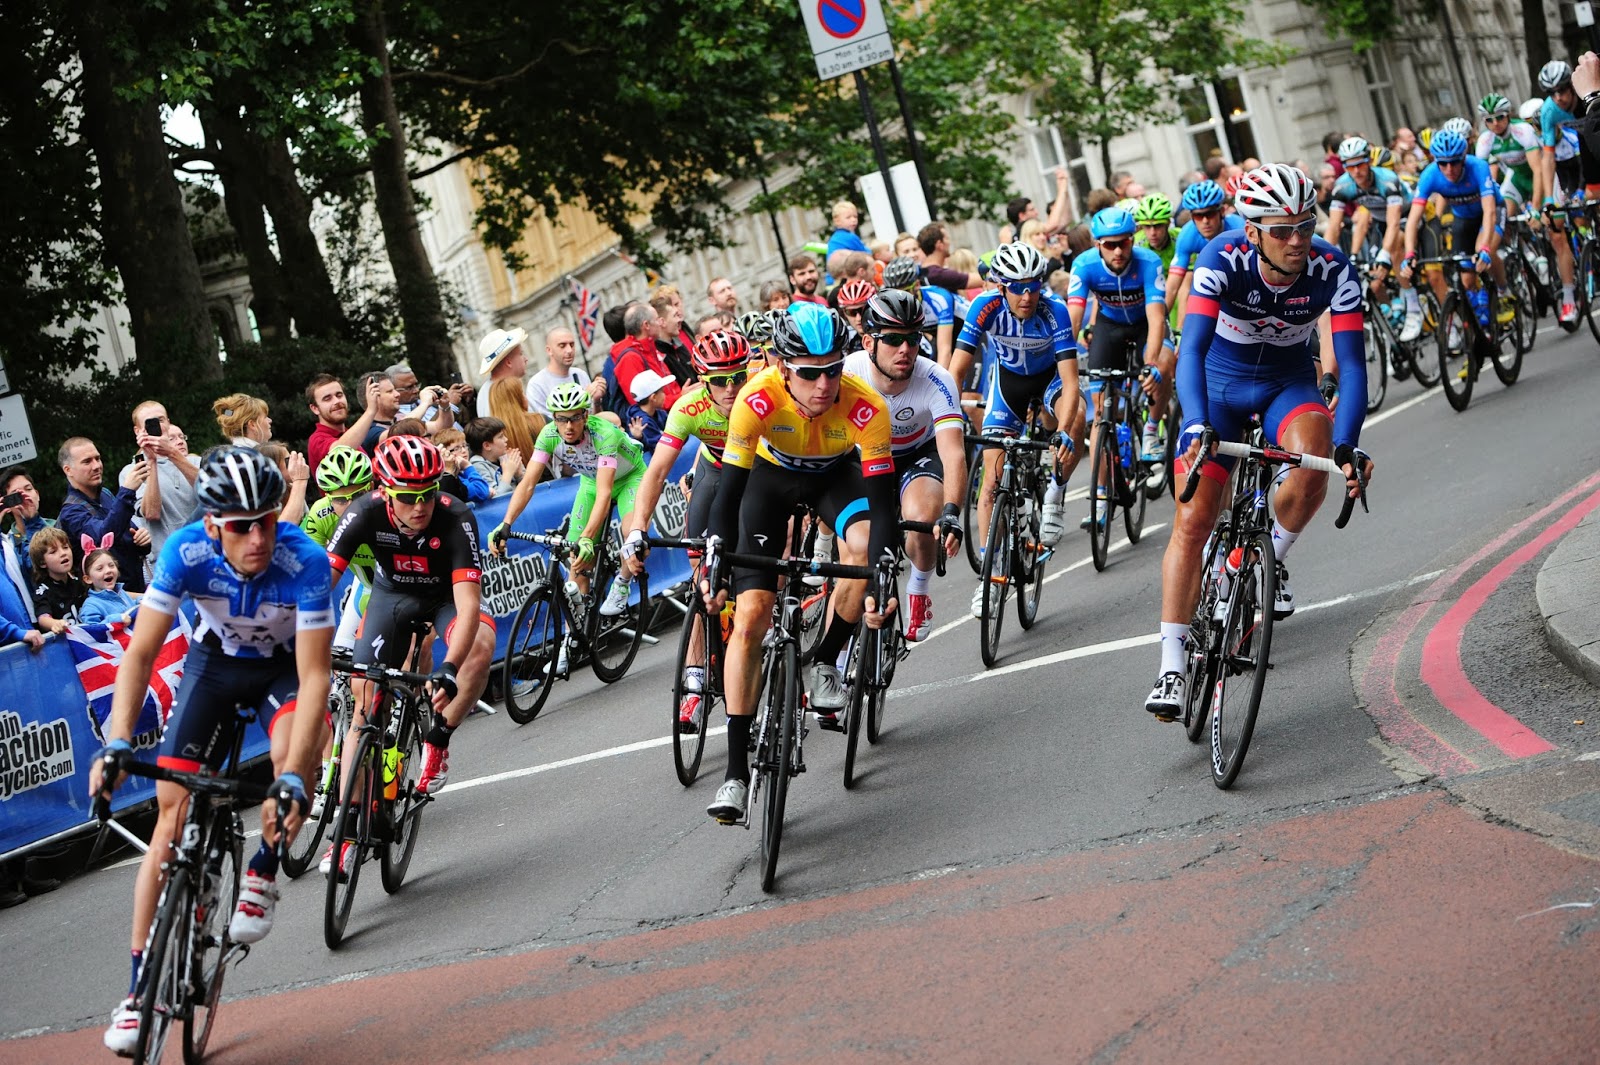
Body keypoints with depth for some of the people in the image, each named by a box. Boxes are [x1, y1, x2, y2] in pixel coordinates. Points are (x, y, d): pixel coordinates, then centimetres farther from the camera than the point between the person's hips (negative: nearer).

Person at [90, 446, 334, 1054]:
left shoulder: (305, 563, -34)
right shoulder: (187, 552, -29)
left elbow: (314, 676, -34)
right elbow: (141, 651, -24)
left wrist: (292, 777, -42)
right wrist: (117, 742, -35)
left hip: (285, 666, -2)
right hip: (215, 662, 2)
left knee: (295, 742, -35)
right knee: (174, 810, -7)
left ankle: (262, 875, -8)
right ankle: (141, 988, 0)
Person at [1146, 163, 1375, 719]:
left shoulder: (1333, 269, -25)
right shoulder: (1222, 260, -29)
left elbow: (1352, 363, -27)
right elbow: (1192, 348, -38)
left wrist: (1348, 444, -42)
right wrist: (1197, 425, -54)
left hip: (1288, 381, 1)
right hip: (1221, 382, -1)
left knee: (1313, 463, -33)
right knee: (1193, 518, -11)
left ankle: (1274, 558, -2)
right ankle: (1171, 666, -6)